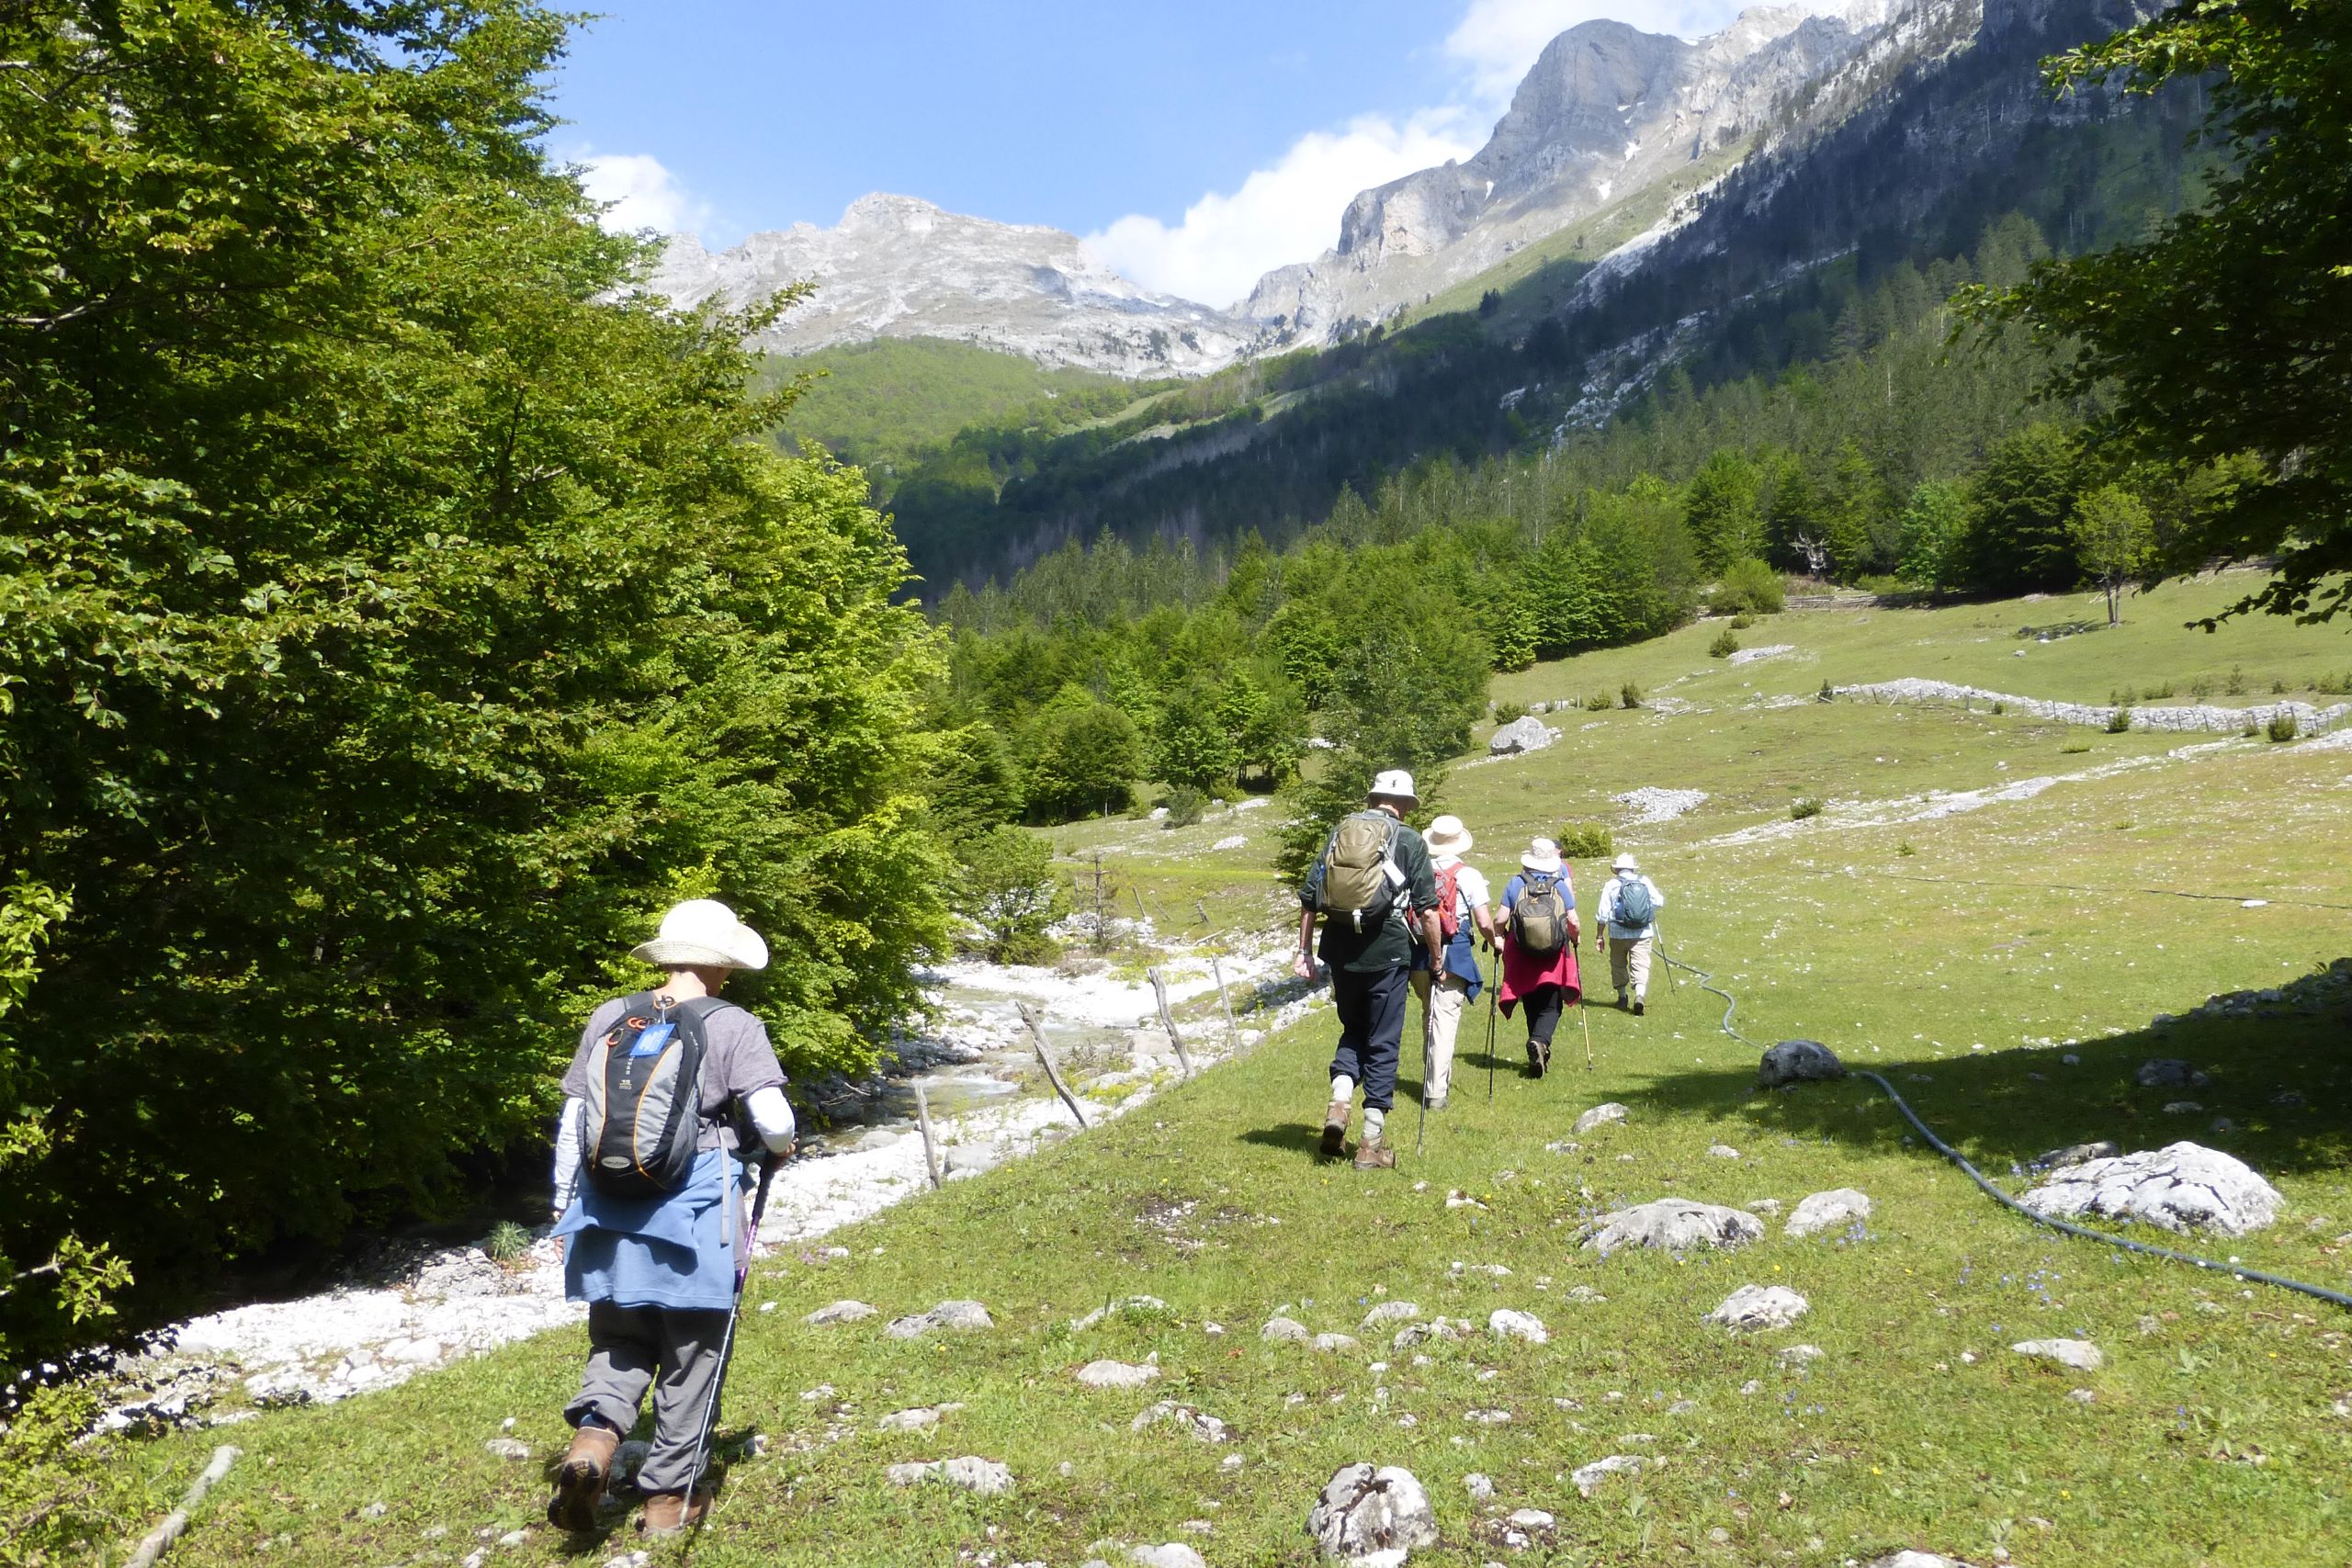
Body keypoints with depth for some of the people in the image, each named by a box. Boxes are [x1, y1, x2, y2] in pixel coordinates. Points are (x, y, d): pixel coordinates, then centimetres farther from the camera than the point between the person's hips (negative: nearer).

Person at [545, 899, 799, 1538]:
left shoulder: (609, 1018, 3)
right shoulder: (733, 1026, -9)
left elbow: (572, 1119, 7)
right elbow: (773, 1121, -13)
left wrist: (564, 1202, 18)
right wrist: (781, 1146, 11)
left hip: (610, 1209, 4)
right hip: (694, 1212, -3)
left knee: (621, 1339, 20)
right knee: (689, 1353, 12)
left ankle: (592, 1434, -6)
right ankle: (668, 1496, 20)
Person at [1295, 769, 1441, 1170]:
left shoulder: (1340, 832, 8)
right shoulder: (1409, 841, -2)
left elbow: (1309, 898, 6)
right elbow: (1427, 910, -4)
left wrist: (1305, 951, 11)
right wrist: (1436, 958, 7)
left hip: (1340, 951, 3)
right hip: (1386, 952, -3)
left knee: (1353, 1030, 23)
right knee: (1383, 1044, 7)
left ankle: (1339, 1102, 0)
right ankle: (1371, 1144, 10)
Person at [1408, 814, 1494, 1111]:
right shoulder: (1469, 875, -4)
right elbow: (1484, 923, -7)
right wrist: (1495, 942, 15)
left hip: (1419, 955, 4)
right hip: (1454, 957, -3)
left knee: (1430, 1017, 20)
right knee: (1446, 1020, -3)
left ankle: (1436, 1077, 31)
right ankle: (1436, 1091, -6)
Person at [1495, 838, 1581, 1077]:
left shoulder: (1515, 884, -2)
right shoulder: (1561, 886, -1)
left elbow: (1502, 918, -7)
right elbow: (1573, 920, -2)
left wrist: (1499, 937, 13)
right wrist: (1576, 938, 19)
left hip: (1522, 956, 1)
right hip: (1554, 957, -1)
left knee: (1532, 1006, 15)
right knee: (1551, 1007, 3)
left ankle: (1539, 1055, 17)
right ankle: (1541, 1041, -24)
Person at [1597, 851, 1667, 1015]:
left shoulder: (1611, 885, -3)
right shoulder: (1645, 882, 1)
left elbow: (1603, 914, -3)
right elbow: (1659, 902, 5)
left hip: (1618, 933, 0)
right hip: (1642, 934, 0)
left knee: (1618, 964, 18)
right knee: (1641, 965, -2)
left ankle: (1622, 996, 28)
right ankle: (1639, 995, -24)